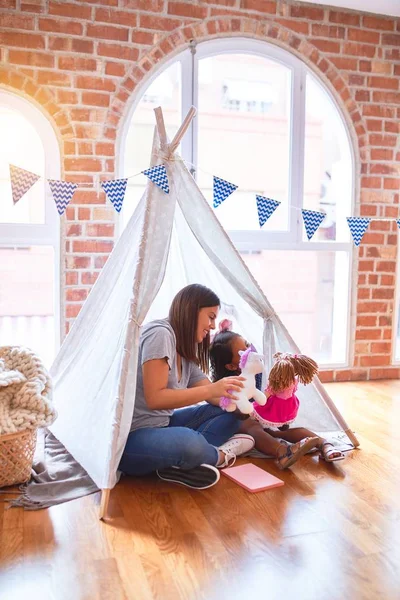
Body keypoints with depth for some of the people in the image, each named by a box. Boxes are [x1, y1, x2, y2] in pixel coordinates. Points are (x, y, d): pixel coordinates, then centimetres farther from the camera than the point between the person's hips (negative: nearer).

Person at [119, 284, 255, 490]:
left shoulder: (187, 353, 11)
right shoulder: (159, 334, -16)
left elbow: (212, 395, 9)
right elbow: (154, 399, -23)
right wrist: (211, 389, -26)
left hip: (162, 424, 10)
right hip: (131, 438, -10)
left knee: (228, 414, 5)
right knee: (189, 442, -37)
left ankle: (181, 463, -16)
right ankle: (219, 455, -4)